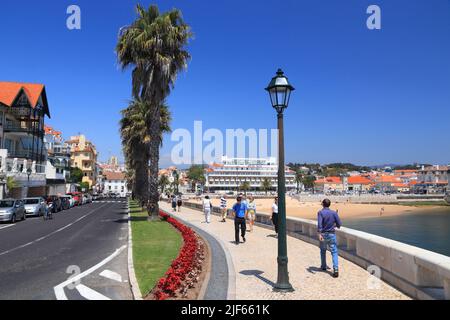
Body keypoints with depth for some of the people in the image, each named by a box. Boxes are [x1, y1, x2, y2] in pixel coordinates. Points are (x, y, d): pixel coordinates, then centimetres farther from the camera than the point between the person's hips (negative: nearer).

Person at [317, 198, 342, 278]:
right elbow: (339, 224, 0)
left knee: (323, 251, 20)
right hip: (332, 234, 0)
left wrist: (319, 234, -28)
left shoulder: (320, 212, -8)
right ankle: (336, 269, -16)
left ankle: (323, 266, 34)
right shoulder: (334, 213, -2)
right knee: (334, 252, -1)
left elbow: (319, 224, -23)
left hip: (323, 234, 0)